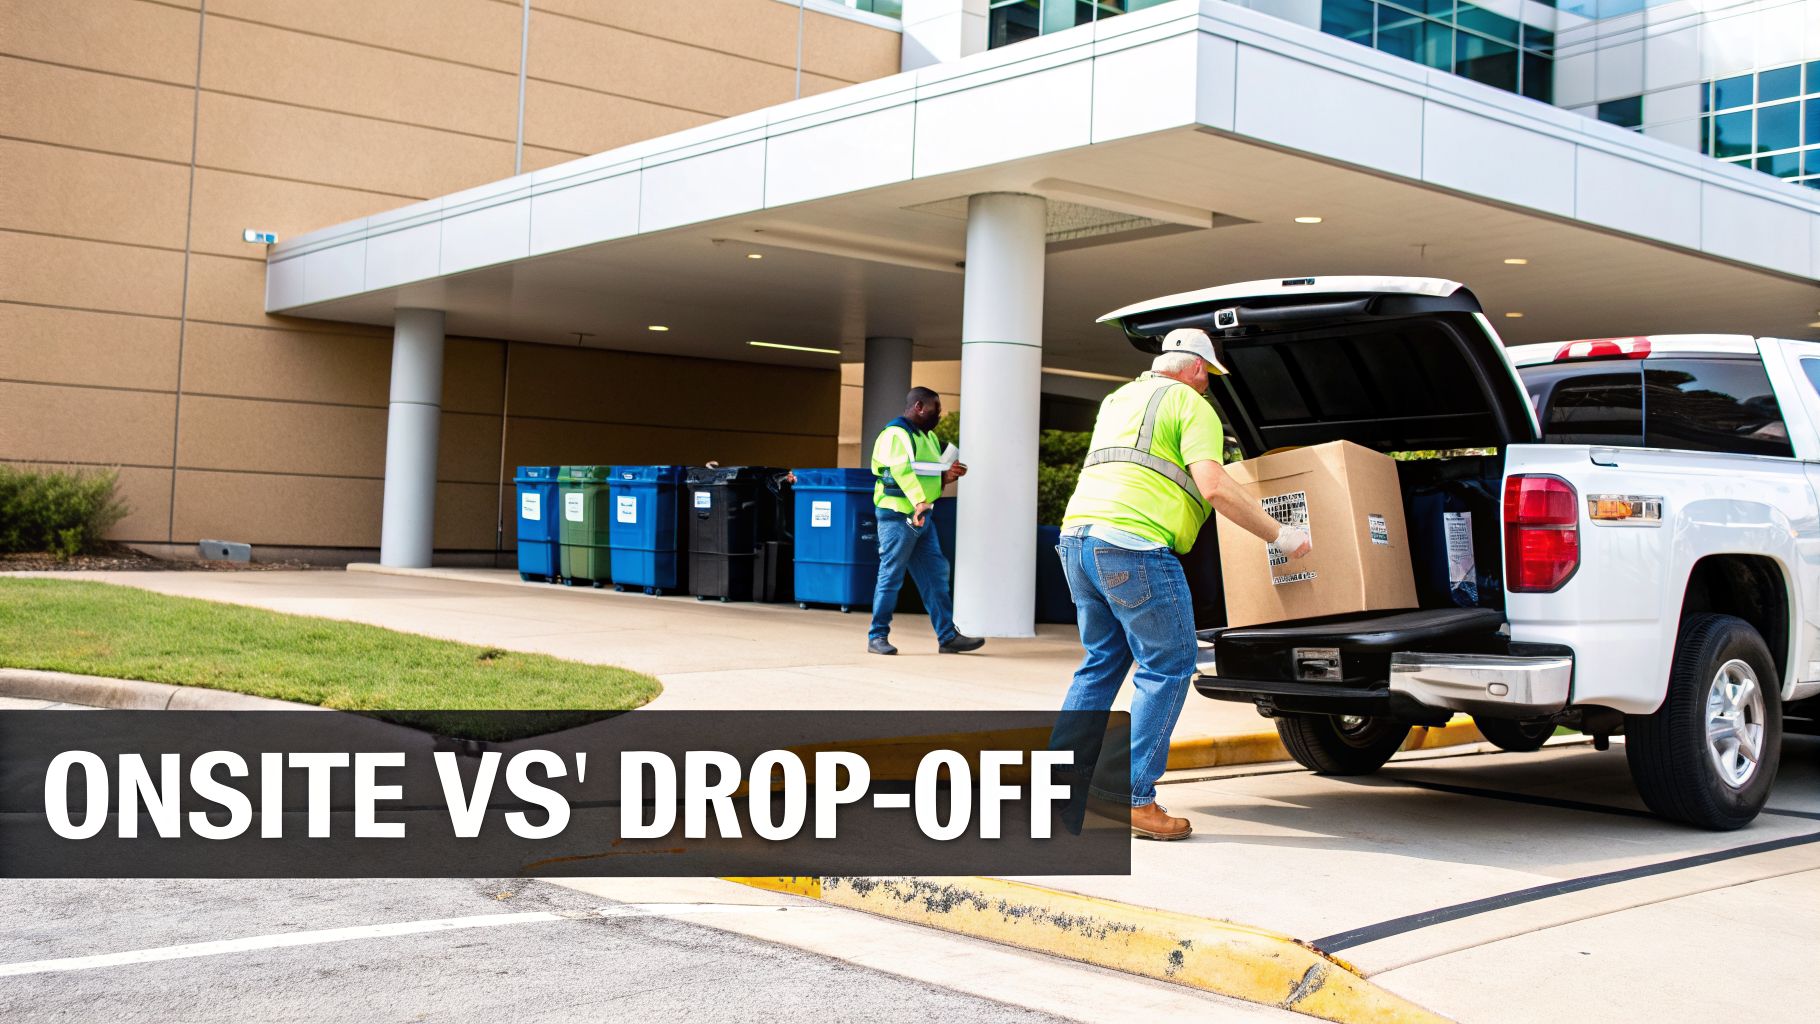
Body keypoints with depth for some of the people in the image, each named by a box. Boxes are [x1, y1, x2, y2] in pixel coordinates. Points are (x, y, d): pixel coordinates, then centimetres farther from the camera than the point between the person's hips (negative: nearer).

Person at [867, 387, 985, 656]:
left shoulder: (929, 437, 18)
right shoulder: (896, 434, -12)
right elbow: (903, 472, -27)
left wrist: (947, 476, 3)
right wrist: (919, 503, -39)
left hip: (922, 517, 9)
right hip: (897, 516, -9)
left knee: (936, 576, 6)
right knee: (891, 577, -3)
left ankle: (948, 636, 9)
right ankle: (877, 637, 5)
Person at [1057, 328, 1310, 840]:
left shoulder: (1119, 400, 27)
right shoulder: (1190, 404, 1)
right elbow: (1213, 487, -12)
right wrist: (1280, 535, -4)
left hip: (1077, 534, 9)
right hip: (1134, 545, -8)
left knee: (1102, 661, 19)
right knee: (1168, 667, 0)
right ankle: (1137, 800, -2)